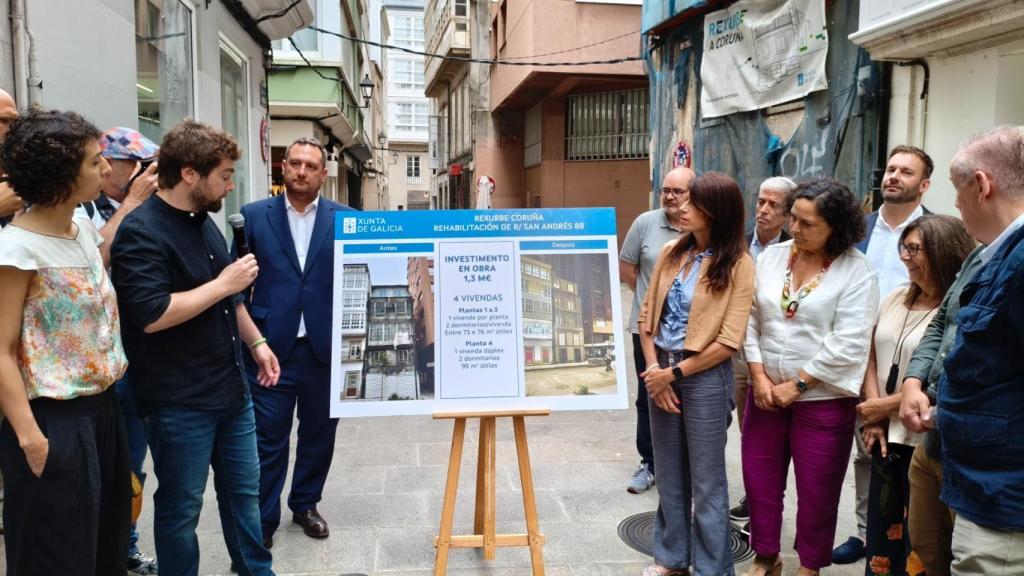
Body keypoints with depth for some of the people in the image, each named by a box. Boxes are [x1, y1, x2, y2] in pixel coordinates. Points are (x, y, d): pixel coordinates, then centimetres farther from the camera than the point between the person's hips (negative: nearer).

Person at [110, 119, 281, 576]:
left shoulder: (204, 222, 10)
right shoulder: (141, 232, -17)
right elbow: (152, 315, -28)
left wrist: (256, 341, 15)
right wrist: (225, 283, -21)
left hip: (231, 389, 8)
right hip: (178, 402, -8)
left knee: (244, 492, 19)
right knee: (181, 507, 9)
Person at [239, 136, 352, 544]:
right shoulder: (255, 216, 2)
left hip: (325, 347, 1)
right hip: (270, 347, -1)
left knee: (319, 434, 15)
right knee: (267, 439, 6)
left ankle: (305, 505, 35)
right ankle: (262, 520, 22)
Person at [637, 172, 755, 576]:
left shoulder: (738, 264, -11)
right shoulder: (672, 252, 4)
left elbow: (729, 341, -14)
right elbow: (648, 315, 6)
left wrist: (674, 373, -12)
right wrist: (653, 368, -6)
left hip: (706, 377, -5)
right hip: (662, 372, 5)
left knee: (707, 482, 6)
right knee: (669, 474, 17)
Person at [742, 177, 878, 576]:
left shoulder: (855, 271, -11)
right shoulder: (771, 257, 3)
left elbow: (847, 344, -16)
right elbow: (750, 321, 2)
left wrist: (796, 385, -15)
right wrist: (759, 376, -7)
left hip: (823, 400, -4)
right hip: (765, 393, 4)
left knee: (816, 491, 10)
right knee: (759, 481, 15)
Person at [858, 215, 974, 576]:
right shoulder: (895, 299, 8)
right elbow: (872, 356, 10)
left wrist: (886, 406, -9)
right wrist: (873, 418, -2)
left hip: (926, 442, -6)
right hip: (888, 437, 6)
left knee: (918, 545, 7)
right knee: (881, 534, 15)